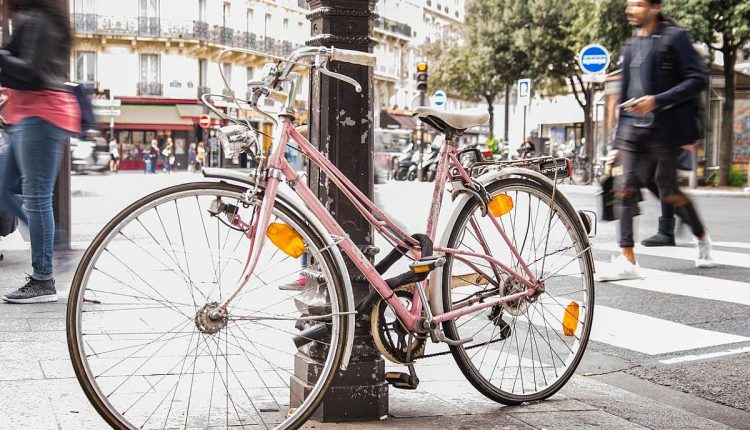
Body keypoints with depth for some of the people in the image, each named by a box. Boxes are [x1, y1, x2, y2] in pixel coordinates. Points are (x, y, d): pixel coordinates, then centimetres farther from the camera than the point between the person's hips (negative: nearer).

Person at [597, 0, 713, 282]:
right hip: (633, 129, 6)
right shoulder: (631, 45, 14)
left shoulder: (675, 38, -5)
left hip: (664, 129, -5)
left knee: (668, 191, 4)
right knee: (626, 189, -5)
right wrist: (620, 135, 18)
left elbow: (698, 79, -11)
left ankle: (702, 238, 30)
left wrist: (657, 100, -19)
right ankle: (627, 260, -4)